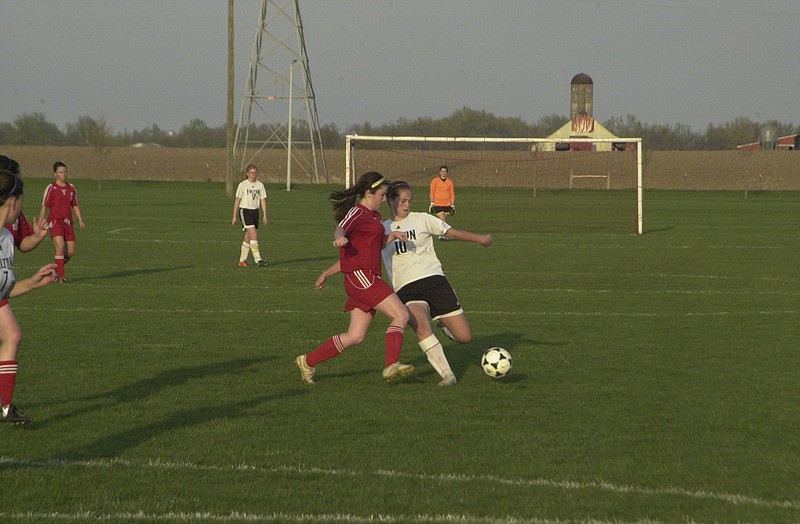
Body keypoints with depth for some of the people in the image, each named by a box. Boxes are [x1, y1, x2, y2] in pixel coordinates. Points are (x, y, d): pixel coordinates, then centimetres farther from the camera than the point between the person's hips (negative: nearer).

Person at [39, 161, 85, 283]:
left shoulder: (71, 188, 11)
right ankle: (61, 276, -15)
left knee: (71, 252, 2)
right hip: (55, 221, -5)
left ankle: (57, 267, 29)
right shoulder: (51, 188, -3)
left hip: (68, 222, 5)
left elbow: (75, 205, 18)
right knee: (60, 246, -20)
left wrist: (80, 220, 5)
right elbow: (44, 207, -3)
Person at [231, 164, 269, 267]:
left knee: (248, 237, 8)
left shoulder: (260, 185, 7)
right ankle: (258, 260, -19)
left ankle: (242, 260, 19)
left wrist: (265, 215, 0)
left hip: (255, 211, 5)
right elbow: (237, 200, 0)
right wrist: (234, 216, -1)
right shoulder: (242, 185, -4)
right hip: (244, 211, -5)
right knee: (254, 235, -17)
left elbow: (263, 200, 8)